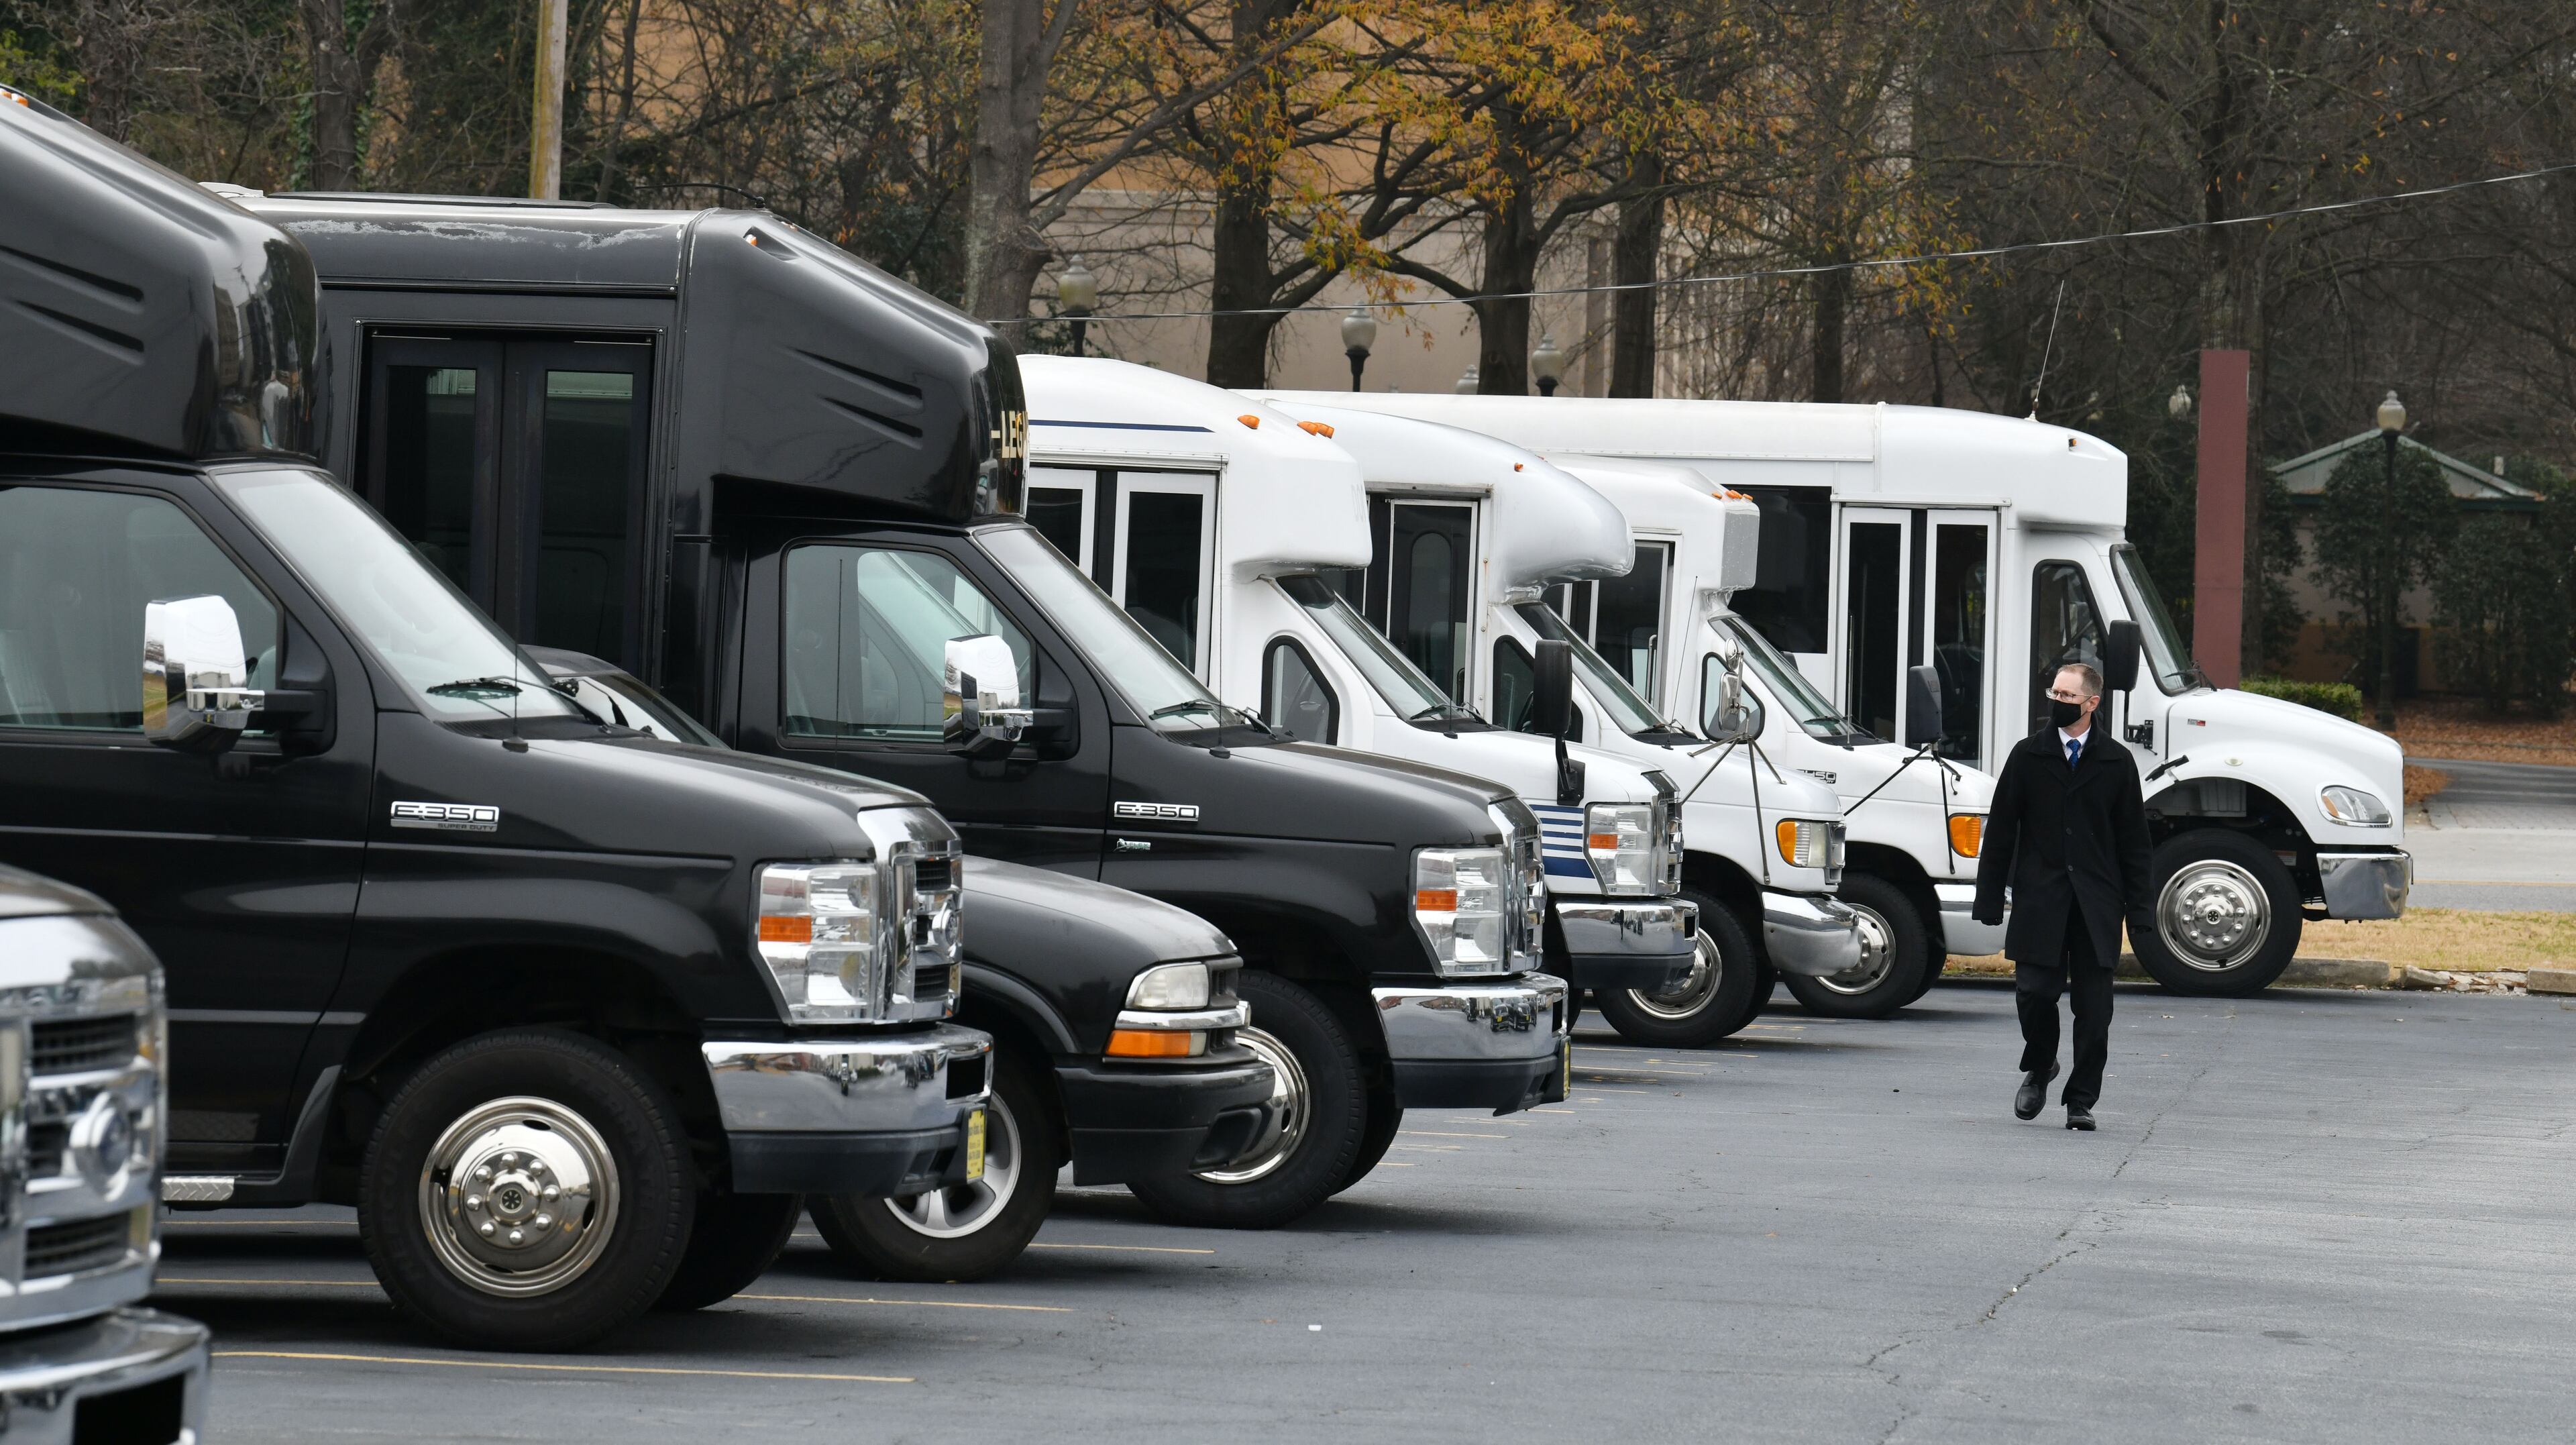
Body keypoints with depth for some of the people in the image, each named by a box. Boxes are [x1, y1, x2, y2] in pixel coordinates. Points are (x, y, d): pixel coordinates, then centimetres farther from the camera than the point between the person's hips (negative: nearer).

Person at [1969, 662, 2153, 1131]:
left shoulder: (2117, 762, 7)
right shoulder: (2028, 755, 7)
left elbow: (2133, 841, 7)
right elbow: (2000, 830, 7)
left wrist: (2137, 908, 1)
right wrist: (1990, 899, 2)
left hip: (2097, 903, 0)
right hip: (2039, 896, 0)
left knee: (2093, 1005, -2)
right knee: (2034, 991, -6)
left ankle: (2081, 1100, 7)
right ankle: (2038, 1069, 21)